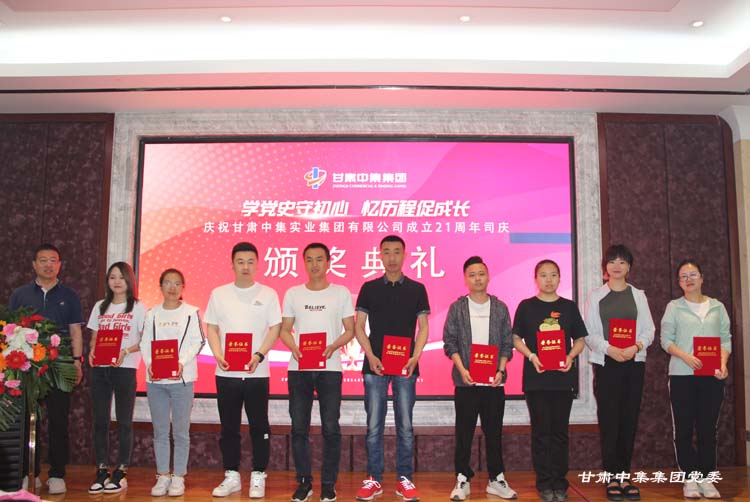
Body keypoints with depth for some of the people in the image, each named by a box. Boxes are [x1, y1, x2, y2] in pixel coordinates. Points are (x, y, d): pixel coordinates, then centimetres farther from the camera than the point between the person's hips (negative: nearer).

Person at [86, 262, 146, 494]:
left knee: (124, 421, 2)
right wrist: (92, 350, -5)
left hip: (125, 369, -4)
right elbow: (94, 336, 16)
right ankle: (101, 471, 15)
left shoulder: (138, 307, 2)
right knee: (100, 420, 6)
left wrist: (126, 351, -18)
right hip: (99, 368, 4)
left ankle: (121, 472, 9)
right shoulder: (100, 306, 14)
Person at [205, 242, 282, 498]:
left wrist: (259, 355, -15)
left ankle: (258, 477, 15)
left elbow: (275, 329, -1)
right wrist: (218, 355, -8)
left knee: (259, 426, 3)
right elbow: (211, 328, 8)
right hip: (226, 373, 2)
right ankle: (231, 476, 23)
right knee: (229, 427, 10)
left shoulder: (268, 294, 1)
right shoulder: (219, 294, 8)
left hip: (257, 373, -2)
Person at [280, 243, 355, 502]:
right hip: (299, 369, 2)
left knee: (330, 428, 1)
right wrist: (294, 347, -11)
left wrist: (333, 346, -14)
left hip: (329, 368, -2)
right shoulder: (293, 293, 9)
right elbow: (284, 329, 10)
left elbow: (350, 330, 4)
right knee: (299, 427, 5)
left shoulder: (341, 293, 5)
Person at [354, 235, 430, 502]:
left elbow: (423, 327, 5)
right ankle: (374, 479, 14)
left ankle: (404, 479, 16)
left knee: (405, 425, 5)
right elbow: (358, 326, 4)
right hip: (375, 365, 0)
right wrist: (370, 356, -9)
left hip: (406, 366, 0)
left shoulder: (417, 289, 5)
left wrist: (415, 357, -9)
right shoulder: (369, 288, 5)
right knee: (374, 425, 4)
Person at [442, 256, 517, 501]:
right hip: (466, 380, -1)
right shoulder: (457, 307, 2)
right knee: (464, 432, 4)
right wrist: (462, 370, -11)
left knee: (494, 431, 9)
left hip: (494, 381, 1)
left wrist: (500, 371, -6)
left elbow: (507, 344, 6)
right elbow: (449, 342, 0)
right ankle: (462, 480, 15)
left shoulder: (500, 308, 6)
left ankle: (496, 479, 20)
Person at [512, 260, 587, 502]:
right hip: (536, 377, -1)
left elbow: (580, 339, 11)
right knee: (541, 431, 3)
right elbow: (516, 338, 4)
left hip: (563, 377, 1)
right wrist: (531, 356, -12)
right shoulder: (526, 306, 4)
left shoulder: (569, 307, 8)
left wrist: (570, 356, -8)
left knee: (560, 431, 6)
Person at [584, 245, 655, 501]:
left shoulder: (638, 295, 11)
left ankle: (624, 476, 11)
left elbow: (649, 329, 5)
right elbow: (590, 333, 0)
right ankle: (612, 478, 5)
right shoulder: (596, 296, 5)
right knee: (609, 419, -2)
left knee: (629, 418, 3)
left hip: (634, 363, 2)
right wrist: (609, 349, -17)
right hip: (605, 363, -2)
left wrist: (636, 346, -15)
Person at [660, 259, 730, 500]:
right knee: (684, 428, 1)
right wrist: (686, 357, -18)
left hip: (712, 375, 2)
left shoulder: (717, 306, 10)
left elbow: (726, 339, 7)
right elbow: (666, 340, -2)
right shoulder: (674, 307, 4)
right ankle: (691, 478, 11)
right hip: (682, 375, -2)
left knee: (708, 428, 6)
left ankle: (706, 478, 15)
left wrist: (723, 363, -10)